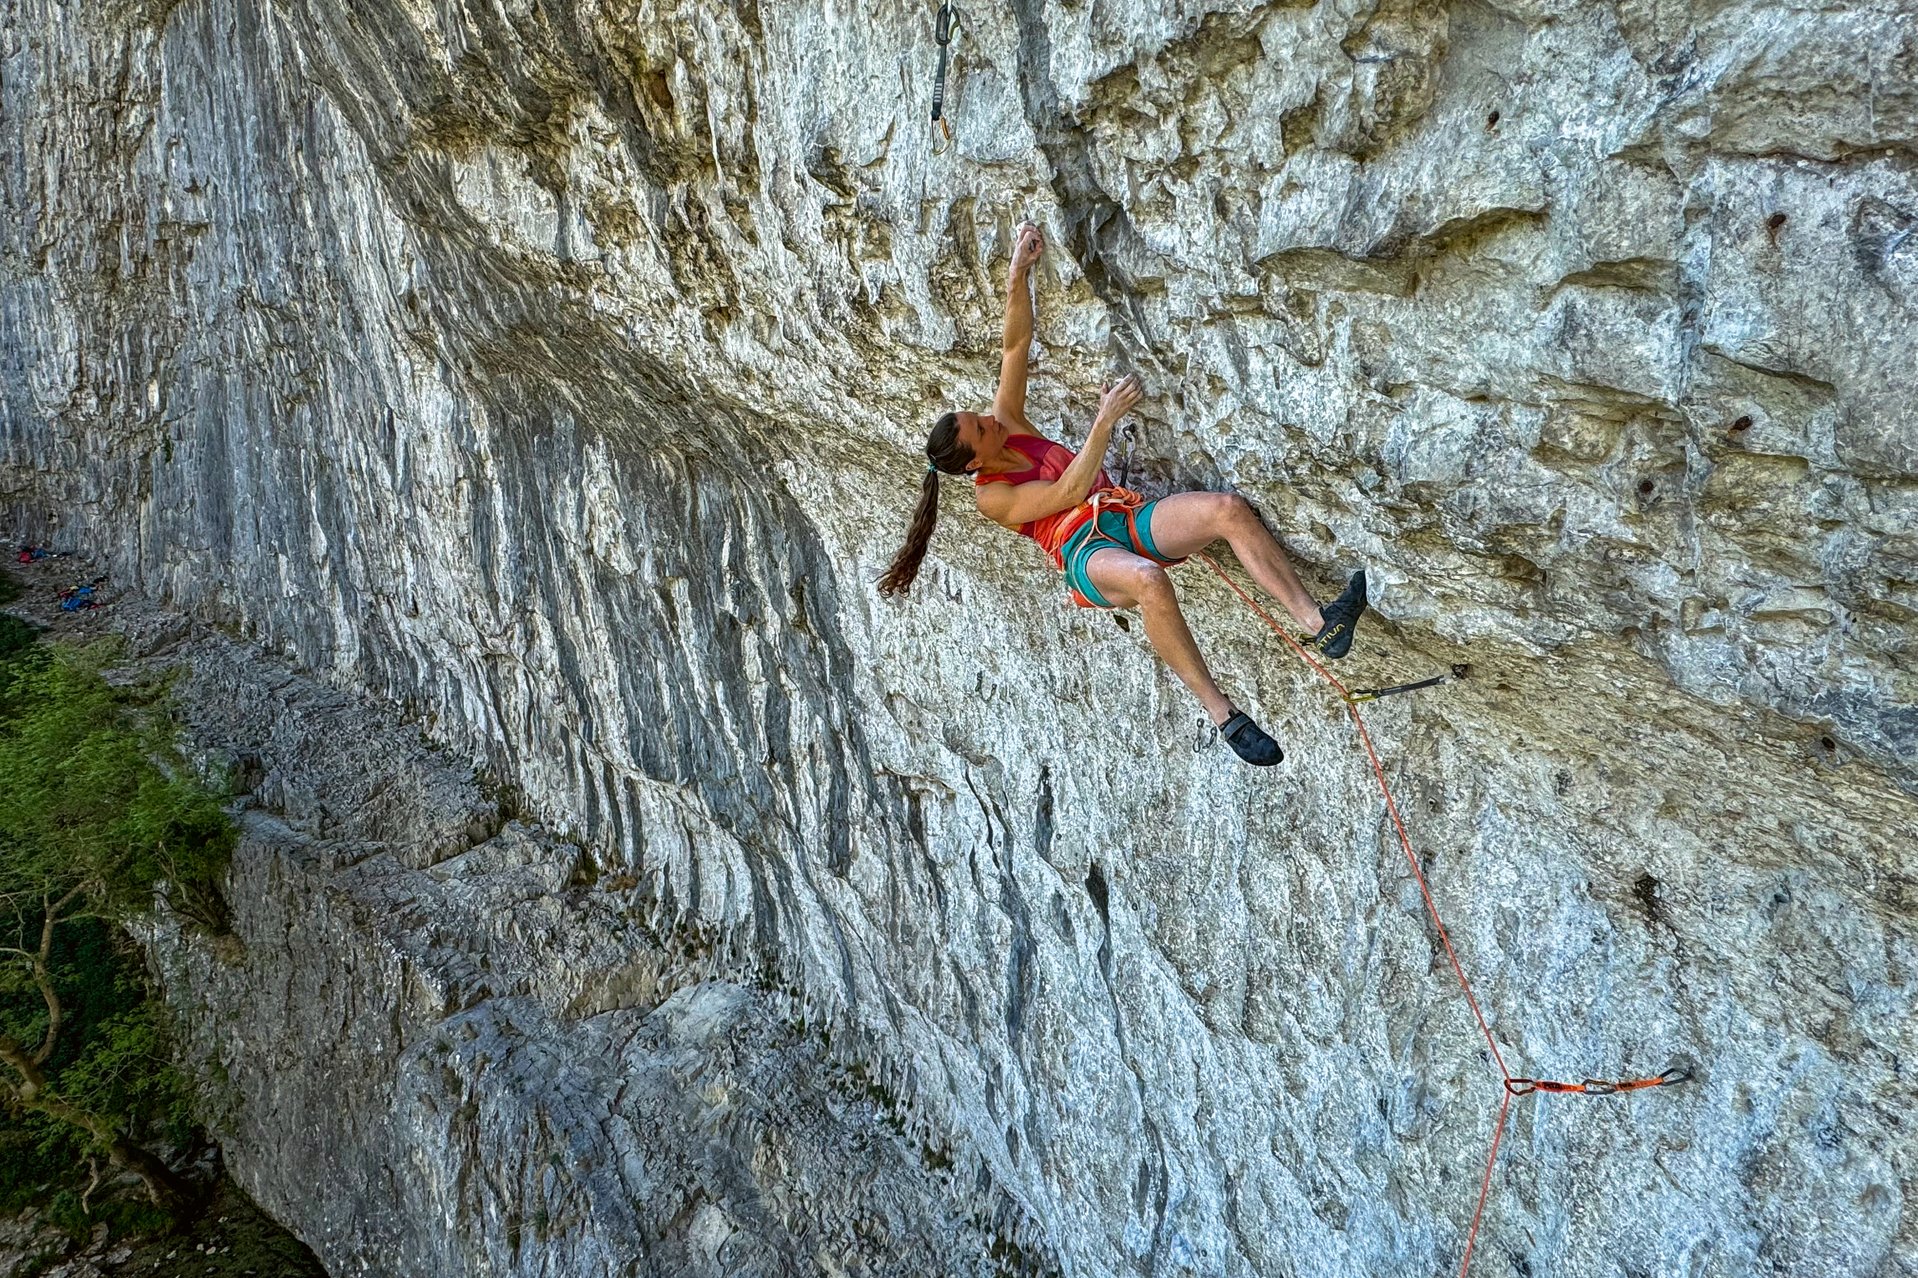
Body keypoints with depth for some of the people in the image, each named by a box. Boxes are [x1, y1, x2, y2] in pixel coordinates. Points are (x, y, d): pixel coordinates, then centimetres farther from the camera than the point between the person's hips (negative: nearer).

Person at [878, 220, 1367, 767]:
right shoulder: (990, 497, 0)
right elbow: (1068, 494, -13)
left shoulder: (1005, 425, 18)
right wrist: (1105, 421, -21)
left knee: (1229, 507, -23)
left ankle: (1318, 622, -31)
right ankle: (1222, 713, -40)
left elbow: (1015, 347, 13)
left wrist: (1018, 275, -2)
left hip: (1128, 517, 7)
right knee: (1149, 581, -44)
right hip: (1085, 552, -7)